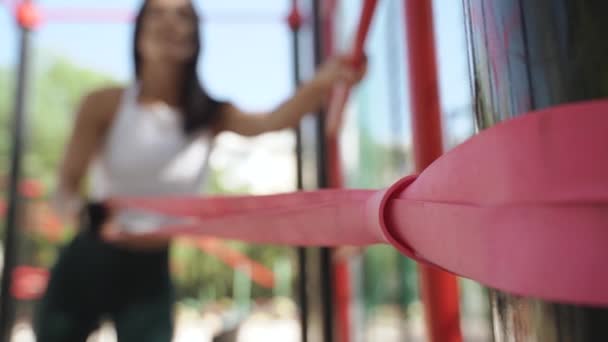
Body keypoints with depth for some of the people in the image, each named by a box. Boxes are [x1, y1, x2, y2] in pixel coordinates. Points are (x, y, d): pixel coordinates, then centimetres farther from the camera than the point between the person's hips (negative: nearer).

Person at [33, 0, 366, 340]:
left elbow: (276, 119, -25)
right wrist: (82, 211, -35)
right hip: (86, 265, 0)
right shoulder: (104, 104, -8)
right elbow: (65, 189, -10)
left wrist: (322, 84, -47)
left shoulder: (211, 115, -5)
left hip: (151, 275, 1)